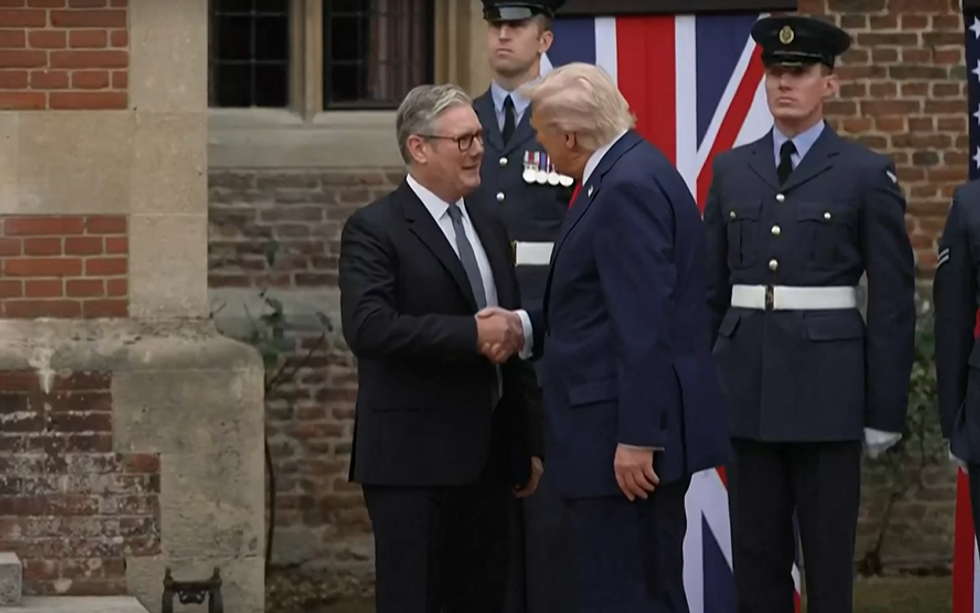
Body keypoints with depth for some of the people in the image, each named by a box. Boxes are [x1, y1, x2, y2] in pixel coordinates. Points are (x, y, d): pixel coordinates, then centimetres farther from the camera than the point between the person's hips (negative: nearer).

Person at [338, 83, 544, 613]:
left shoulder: (488, 225, 16)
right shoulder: (374, 229, -8)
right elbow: (367, 327, -23)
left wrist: (526, 446, 20)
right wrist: (470, 334, -23)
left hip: (486, 456, 7)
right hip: (413, 458, -7)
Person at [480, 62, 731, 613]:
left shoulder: (628, 187, -18)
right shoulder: (629, 174, 14)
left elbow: (644, 323, -23)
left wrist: (636, 438, -24)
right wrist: (528, 327, 10)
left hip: (629, 441, -11)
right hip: (636, 428, 11)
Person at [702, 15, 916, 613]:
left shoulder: (867, 175, -2)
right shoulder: (732, 170, 10)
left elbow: (893, 301, -2)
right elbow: (711, 288, 13)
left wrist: (886, 410, -5)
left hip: (827, 387, -4)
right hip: (747, 384, 4)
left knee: (828, 554, 1)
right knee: (756, 554, 7)